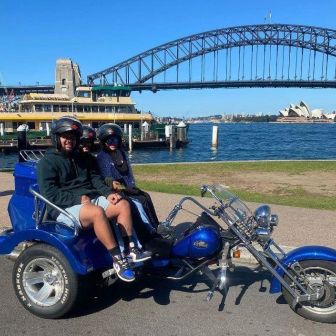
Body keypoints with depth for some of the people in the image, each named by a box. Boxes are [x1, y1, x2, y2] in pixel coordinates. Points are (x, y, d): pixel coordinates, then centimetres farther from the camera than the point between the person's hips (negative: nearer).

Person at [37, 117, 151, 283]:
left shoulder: (82, 158, 21)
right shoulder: (47, 162, -1)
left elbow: (95, 179, 13)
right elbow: (50, 193, -12)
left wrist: (108, 193, -7)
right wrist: (79, 198, -19)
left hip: (90, 200, 7)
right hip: (65, 208, -7)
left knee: (123, 204, -12)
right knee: (97, 212, -36)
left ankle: (131, 250, -12)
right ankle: (118, 260, -31)